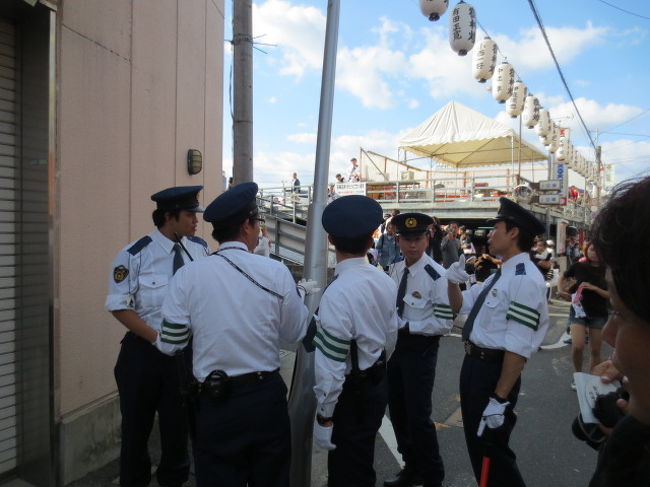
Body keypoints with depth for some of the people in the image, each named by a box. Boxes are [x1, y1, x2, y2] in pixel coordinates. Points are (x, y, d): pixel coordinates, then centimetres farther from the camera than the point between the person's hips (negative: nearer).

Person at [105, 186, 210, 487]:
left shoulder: (201, 249, -5)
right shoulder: (135, 255, -15)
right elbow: (119, 307, -11)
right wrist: (157, 337, -18)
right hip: (144, 351, -2)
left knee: (179, 422, 19)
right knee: (137, 425, 18)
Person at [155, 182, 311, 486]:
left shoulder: (188, 276, -11)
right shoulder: (276, 272, -12)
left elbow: (168, 345, -5)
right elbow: (296, 334, -2)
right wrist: (296, 296, 15)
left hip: (213, 403, 0)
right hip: (266, 396, 0)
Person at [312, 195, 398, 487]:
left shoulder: (337, 293, -27)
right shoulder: (385, 282, -3)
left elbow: (331, 367, -24)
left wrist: (324, 416, -13)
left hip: (351, 393, -8)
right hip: (377, 384, 8)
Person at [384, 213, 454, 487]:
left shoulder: (436, 276, -20)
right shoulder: (395, 270, 3)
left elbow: (445, 323, -19)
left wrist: (407, 326, -21)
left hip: (420, 348, -7)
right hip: (395, 344, 7)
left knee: (418, 416, 1)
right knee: (397, 411, 18)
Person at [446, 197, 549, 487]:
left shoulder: (525, 280, -23)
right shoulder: (500, 274, 9)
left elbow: (518, 348, -26)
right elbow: (461, 306, 18)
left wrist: (500, 398, -25)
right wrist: (453, 282, -1)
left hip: (495, 371, -10)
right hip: (474, 364, 10)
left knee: (491, 449, 7)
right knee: (475, 441, 24)